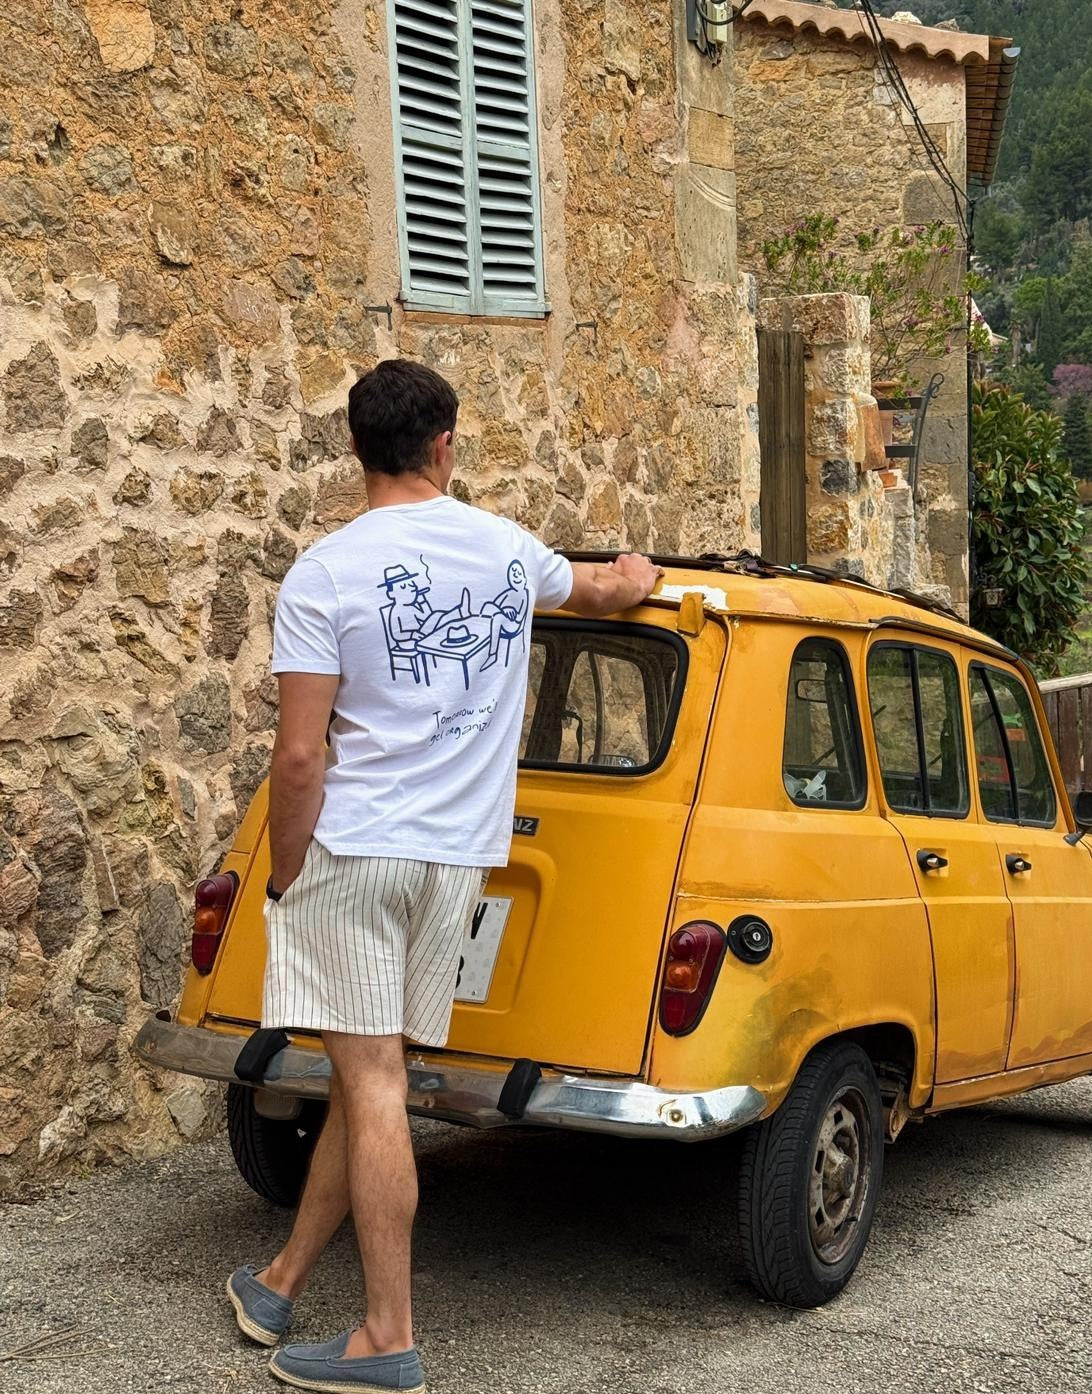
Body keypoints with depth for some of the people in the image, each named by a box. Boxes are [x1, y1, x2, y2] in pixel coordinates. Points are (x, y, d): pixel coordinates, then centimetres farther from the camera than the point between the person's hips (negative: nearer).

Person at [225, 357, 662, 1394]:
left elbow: (300, 759, -12)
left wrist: (286, 880, 0)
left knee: (371, 1084, -3)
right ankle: (282, 1282, 25)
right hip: (460, 855, 5)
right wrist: (638, 574, 53)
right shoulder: (507, 549, 7)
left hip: (353, 851, -5)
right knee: (365, 1076, 11)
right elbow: (604, 592, 30)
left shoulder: (324, 575, -9)